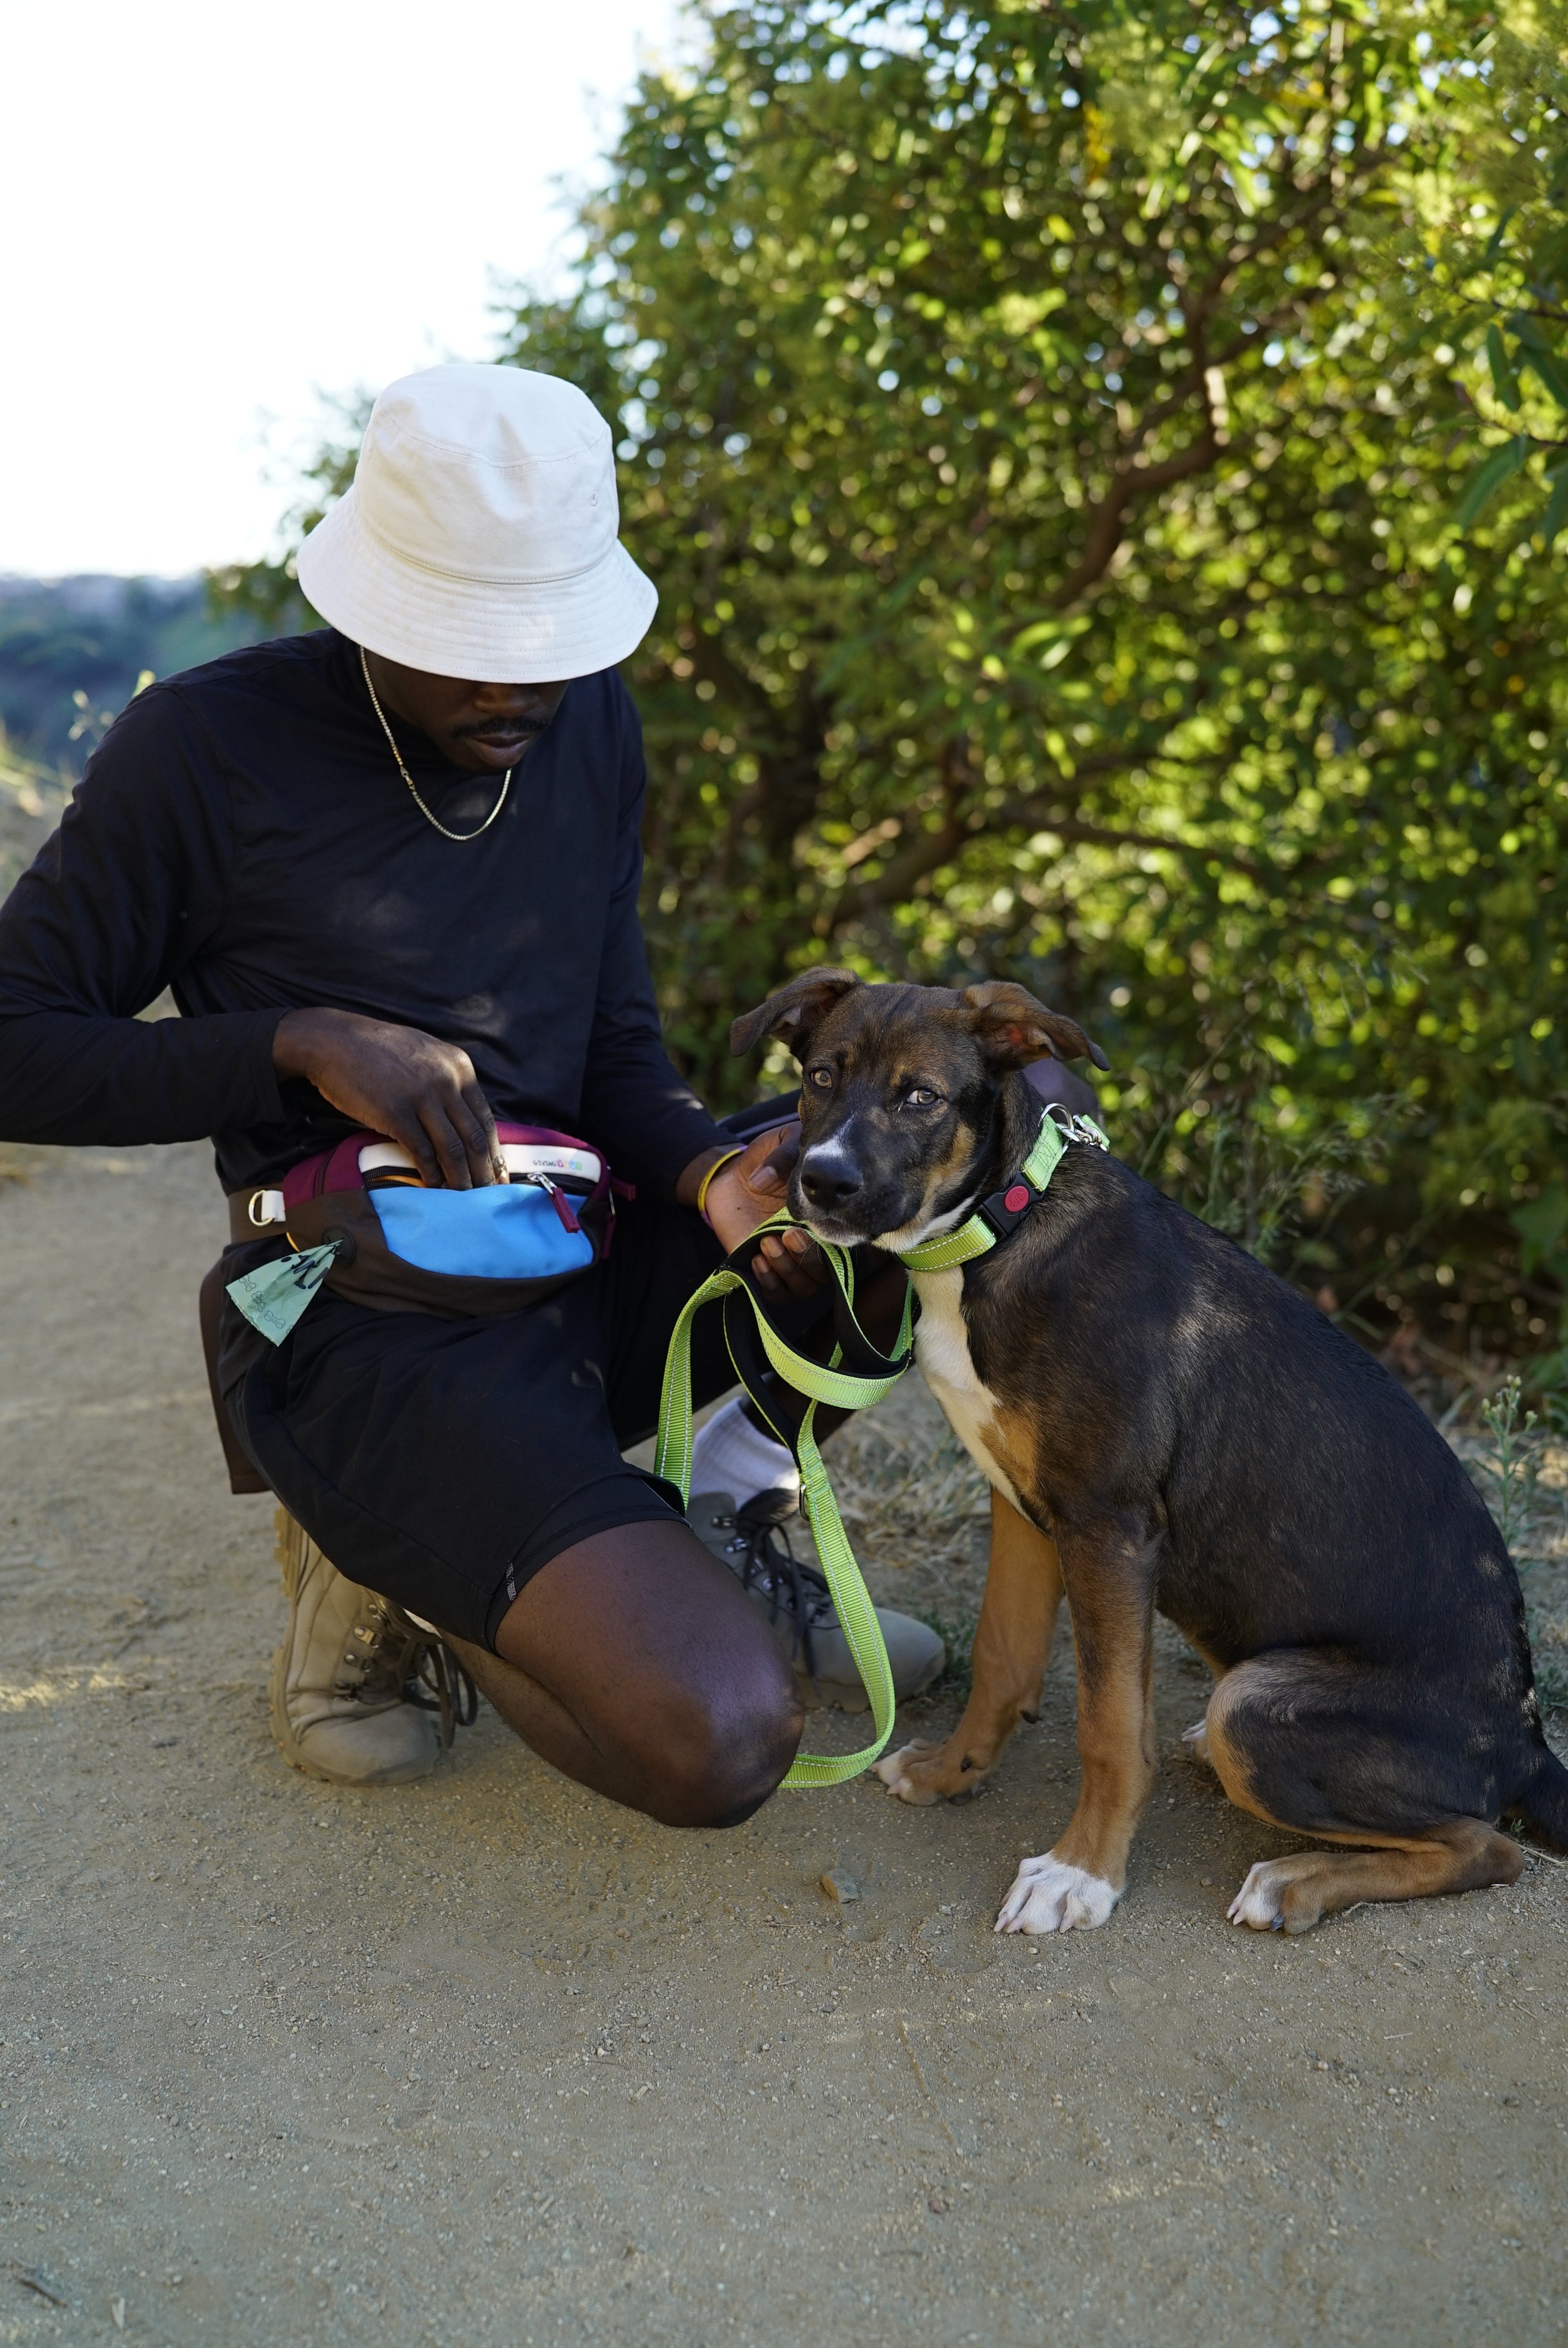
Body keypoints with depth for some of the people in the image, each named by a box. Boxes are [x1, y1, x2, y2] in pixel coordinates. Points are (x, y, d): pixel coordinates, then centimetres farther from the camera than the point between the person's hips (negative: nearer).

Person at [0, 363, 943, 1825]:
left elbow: (613, 1052, 11)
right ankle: (393, 1570, 3)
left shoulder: (589, 726, 9)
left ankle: (719, 1538, 7)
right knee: (719, 1742, -25)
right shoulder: (207, 748, -9)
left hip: (585, 1266, 7)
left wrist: (712, 1169, -12)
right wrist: (305, 1040, -18)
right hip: (368, 1321, -7)